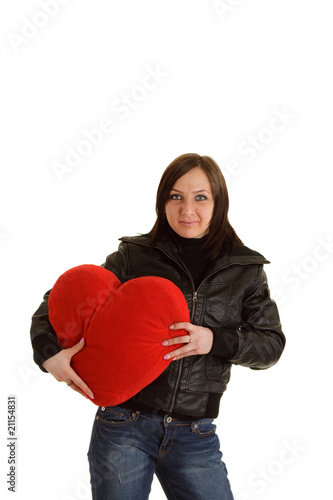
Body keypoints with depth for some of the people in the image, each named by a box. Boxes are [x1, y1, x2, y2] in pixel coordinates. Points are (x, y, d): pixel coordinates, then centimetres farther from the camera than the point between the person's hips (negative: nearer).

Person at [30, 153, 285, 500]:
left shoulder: (246, 269, 3)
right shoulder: (134, 256, -2)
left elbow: (271, 345, 1)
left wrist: (215, 340, -17)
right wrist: (48, 351, -19)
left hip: (195, 436, 2)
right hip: (123, 426, -1)